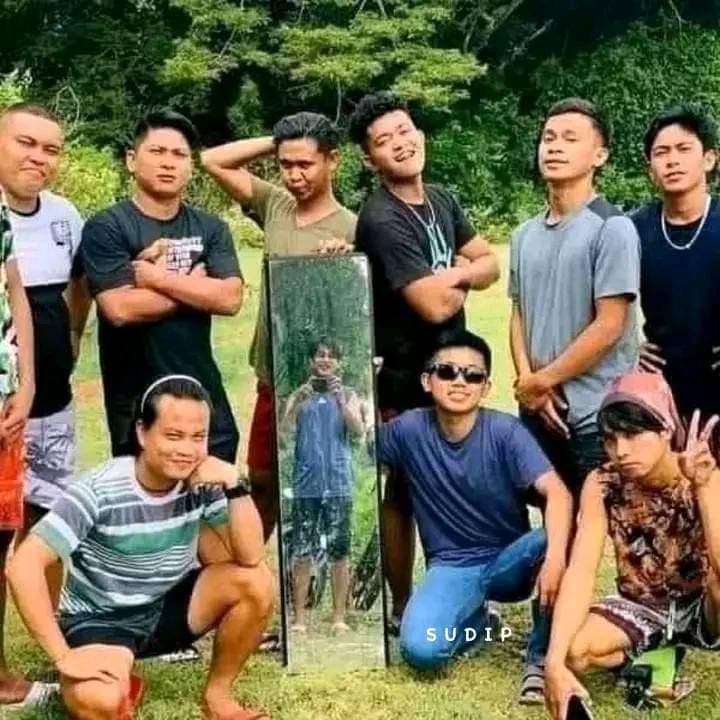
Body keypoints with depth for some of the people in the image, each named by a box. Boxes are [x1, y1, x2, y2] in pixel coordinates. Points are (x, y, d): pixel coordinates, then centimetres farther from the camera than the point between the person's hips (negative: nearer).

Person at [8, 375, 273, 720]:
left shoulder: (202, 483, -13)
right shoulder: (99, 491, -25)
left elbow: (250, 558, -15)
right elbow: (23, 566, -27)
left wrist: (234, 486, -27)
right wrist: (63, 656, -28)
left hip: (168, 606, 4)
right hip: (100, 619, -4)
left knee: (255, 581, -19)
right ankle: (120, 686, 5)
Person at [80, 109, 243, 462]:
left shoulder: (211, 228, 5)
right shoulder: (105, 227, -7)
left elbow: (229, 298, -8)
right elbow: (120, 309, -19)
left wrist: (157, 278, -14)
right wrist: (194, 285, -9)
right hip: (136, 400, -3)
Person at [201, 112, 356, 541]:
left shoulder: (351, 229, -11)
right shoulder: (274, 205, 5)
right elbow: (213, 161, 9)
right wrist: (274, 144, 1)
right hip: (273, 378, 6)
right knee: (263, 480, 20)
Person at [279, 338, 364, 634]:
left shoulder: (348, 395, 6)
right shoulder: (299, 395, 7)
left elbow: (359, 430, -9)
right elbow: (285, 430, -7)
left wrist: (340, 399, -21)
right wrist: (299, 402, -22)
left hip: (338, 484, 0)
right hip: (306, 484, 0)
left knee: (339, 553, 3)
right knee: (302, 553, 1)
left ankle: (338, 616, 11)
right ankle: (299, 617, 7)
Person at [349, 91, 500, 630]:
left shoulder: (441, 201, 6)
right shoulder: (383, 220, -21)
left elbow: (490, 263, 8)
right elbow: (435, 306, -26)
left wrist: (453, 274, -13)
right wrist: (464, 280, -5)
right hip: (405, 377, -8)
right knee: (405, 490, 4)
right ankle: (403, 608, 19)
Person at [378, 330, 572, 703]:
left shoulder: (505, 431, -16)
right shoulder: (409, 430, -9)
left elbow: (557, 493, -27)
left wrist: (555, 555, -46)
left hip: (509, 560, -1)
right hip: (451, 567, 1)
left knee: (552, 541, -35)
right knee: (420, 649, -27)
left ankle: (542, 657, -10)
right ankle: (475, 620, 11)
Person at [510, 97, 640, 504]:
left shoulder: (612, 229, -10)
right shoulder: (525, 235, 11)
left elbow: (609, 327, -14)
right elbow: (519, 315, 12)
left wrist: (540, 381, -9)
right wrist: (527, 382, -5)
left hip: (597, 415, -6)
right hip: (537, 411, 6)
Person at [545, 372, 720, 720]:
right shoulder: (601, 485, -15)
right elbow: (580, 572, -25)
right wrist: (555, 662, -37)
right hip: (641, 609, 3)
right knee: (574, 650, -27)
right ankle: (653, 656, 5)